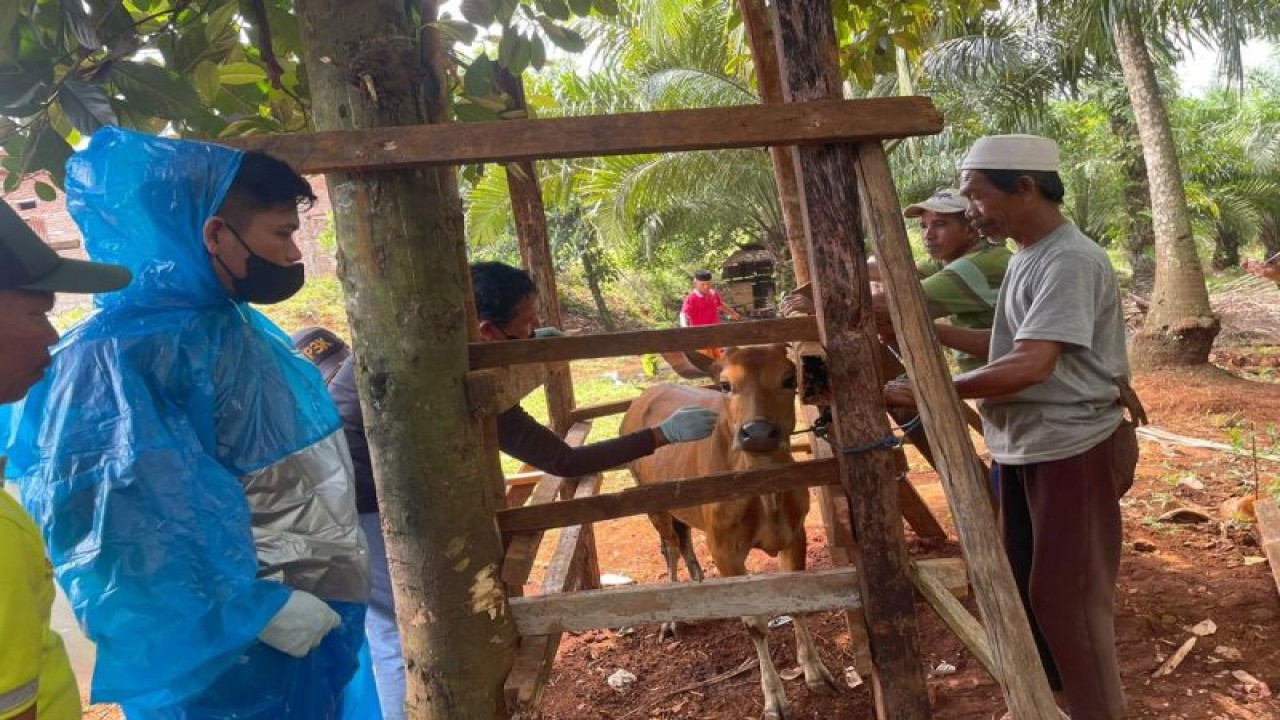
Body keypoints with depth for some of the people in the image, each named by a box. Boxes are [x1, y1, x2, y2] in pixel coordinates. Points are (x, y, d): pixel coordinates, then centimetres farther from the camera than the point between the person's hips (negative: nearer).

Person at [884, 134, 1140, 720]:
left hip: (1074, 452, -9)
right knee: (1027, 583, 20)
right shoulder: (1027, 257, 10)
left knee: (1069, 595, 3)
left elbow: (1031, 365, -29)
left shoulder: (1070, 261, -21)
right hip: (1026, 449, 9)